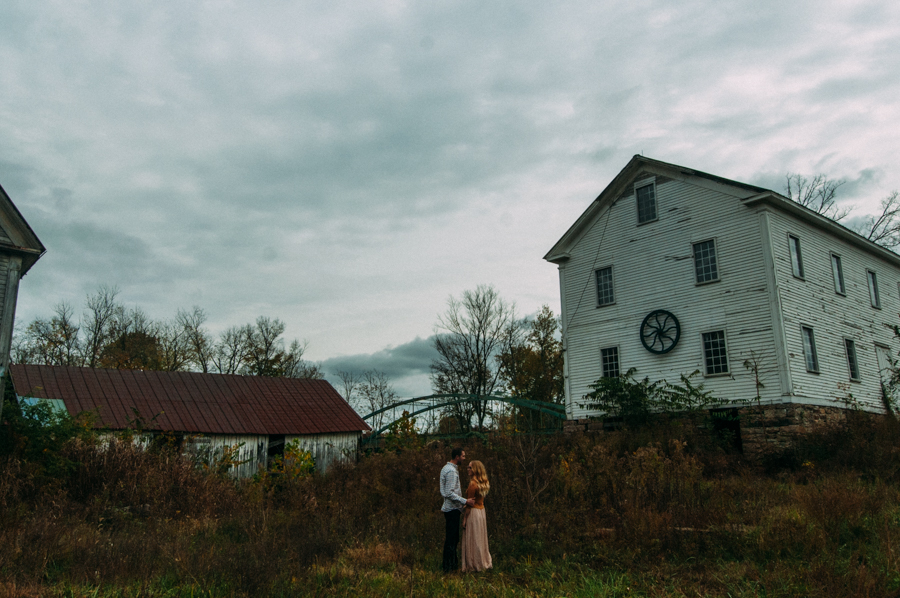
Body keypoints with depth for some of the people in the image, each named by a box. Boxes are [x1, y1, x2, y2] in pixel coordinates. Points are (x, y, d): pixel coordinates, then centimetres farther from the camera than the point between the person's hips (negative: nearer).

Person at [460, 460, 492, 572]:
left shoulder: (473, 484, -19)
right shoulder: (484, 483, 5)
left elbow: (469, 504, -17)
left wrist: (464, 519, -13)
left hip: (473, 512, -8)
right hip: (482, 511, 8)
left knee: (473, 539, 2)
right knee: (481, 538, 16)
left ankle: (474, 565, 9)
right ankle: (484, 562, 24)